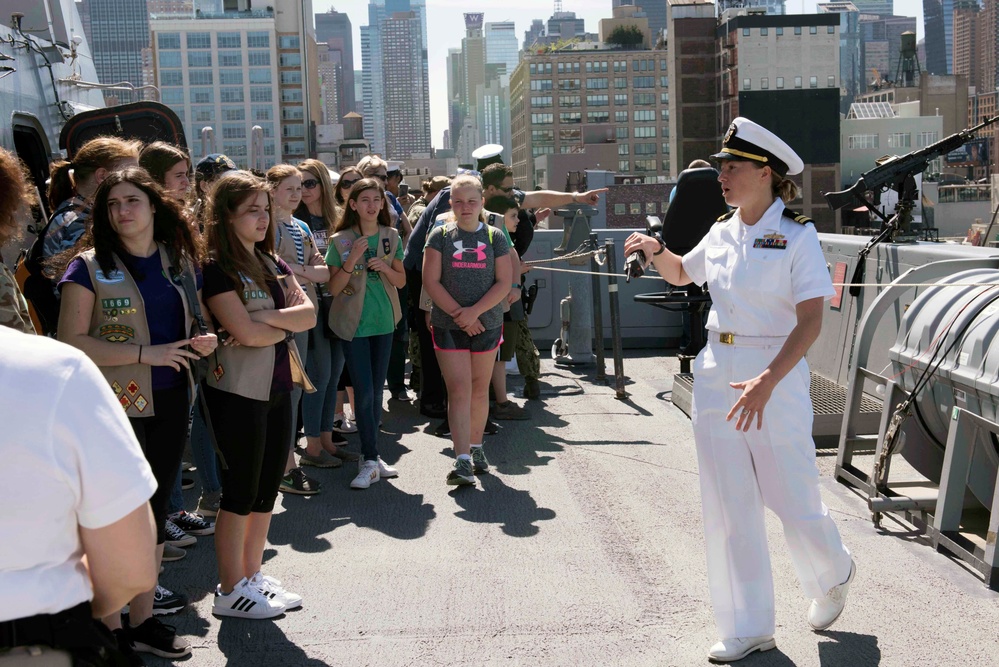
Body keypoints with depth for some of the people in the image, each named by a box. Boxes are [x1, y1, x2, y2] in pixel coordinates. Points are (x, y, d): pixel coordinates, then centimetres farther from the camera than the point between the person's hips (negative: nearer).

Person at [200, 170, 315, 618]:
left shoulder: (273, 264, 13)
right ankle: (230, 591, 11)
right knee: (240, 492, 0)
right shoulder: (216, 268, -11)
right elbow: (246, 333, -21)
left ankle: (253, 576, 26)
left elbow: (309, 314, 0)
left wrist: (266, 317, -15)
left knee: (267, 490, 13)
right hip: (238, 392, -7)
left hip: (277, 389, 7)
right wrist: (288, 326, -5)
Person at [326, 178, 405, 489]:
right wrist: (351, 261, -21)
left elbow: (402, 280, 8)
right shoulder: (340, 240, -7)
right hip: (354, 323, -4)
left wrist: (385, 268, -12)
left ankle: (368, 456, 19)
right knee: (364, 391, -6)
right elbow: (333, 288, -7)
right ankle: (371, 459, 1)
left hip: (384, 321, 4)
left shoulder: (391, 237, 3)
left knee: (376, 390, 9)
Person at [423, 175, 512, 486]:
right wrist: (458, 313, -12)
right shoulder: (440, 236, 2)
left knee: (480, 390, 10)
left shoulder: (494, 237, 4)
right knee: (459, 390, -9)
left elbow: (504, 283, -2)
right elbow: (431, 281, -3)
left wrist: (474, 312, -13)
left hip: (487, 324, 2)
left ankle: (475, 447, 28)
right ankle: (462, 460, -11)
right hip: (448, 326, -1)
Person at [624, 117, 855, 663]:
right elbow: (681, 275, 27)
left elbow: (810, 321, -17)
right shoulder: (722, 232, 8)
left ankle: (833, 576, 39)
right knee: (727, 507, 7)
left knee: (792, 499, 5)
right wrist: (656, 249, 5)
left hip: (776, 376, -6)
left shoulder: (796, 235, -10)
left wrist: (766, 382, -28)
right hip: (715, 373, 6)